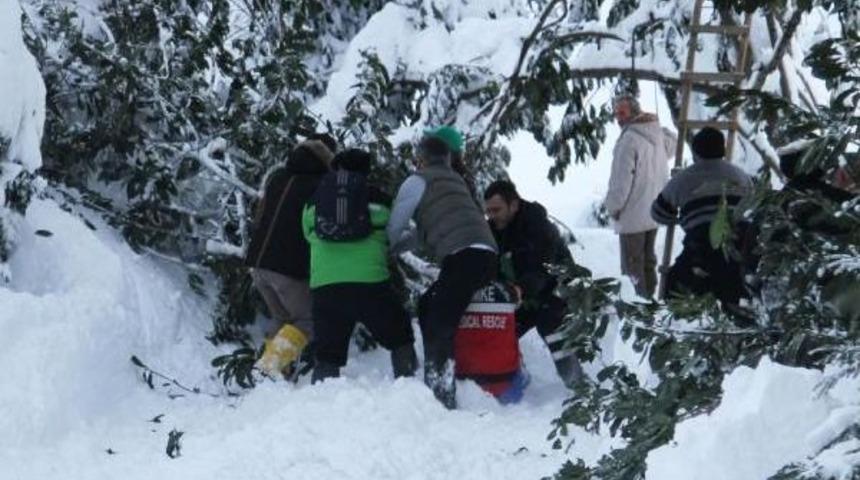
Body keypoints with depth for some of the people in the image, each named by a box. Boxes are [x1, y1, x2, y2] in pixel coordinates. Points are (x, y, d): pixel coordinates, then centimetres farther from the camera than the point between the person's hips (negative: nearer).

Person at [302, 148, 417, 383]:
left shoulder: (313, 202, 15)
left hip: (323, 286, 2)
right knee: (400, 337, 17)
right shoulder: (379, 200, 10)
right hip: (370, 282, -1)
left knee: (327, 353, 8)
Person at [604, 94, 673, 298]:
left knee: (633, 263, 0)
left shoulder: (629, 139, -20)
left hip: (633, 214, -8)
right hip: (654, 211, 8)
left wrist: (613, 206, -9)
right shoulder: (660, 135, 5)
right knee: (648, 258, 19)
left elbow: (622, 178, -19)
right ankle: (650, 295, 25)